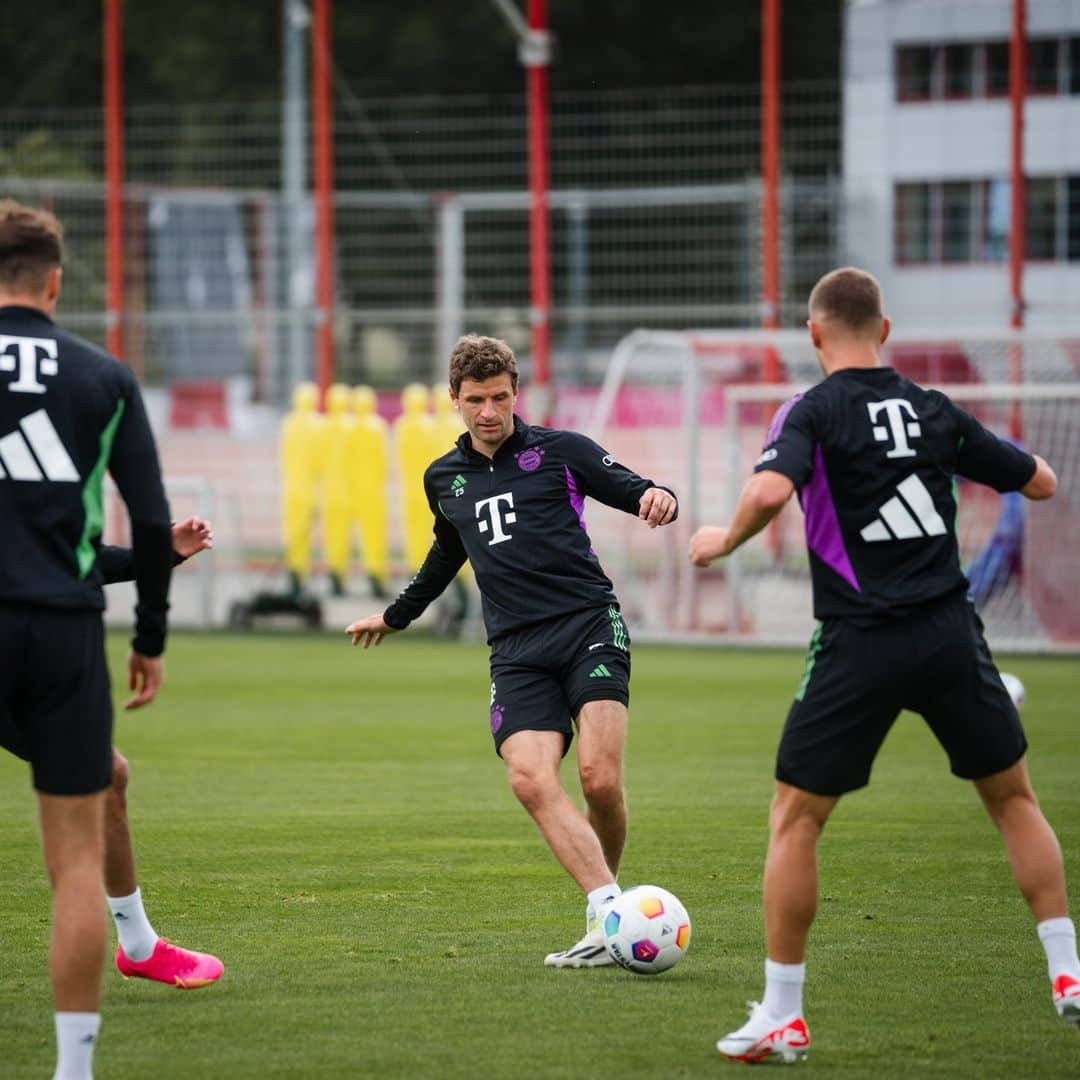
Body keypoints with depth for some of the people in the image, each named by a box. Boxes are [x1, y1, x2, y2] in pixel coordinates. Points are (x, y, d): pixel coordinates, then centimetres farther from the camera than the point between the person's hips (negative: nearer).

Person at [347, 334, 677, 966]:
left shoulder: (559, 450, 7)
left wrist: (656, 498, -19)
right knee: (529, 778, -21)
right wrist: (397, 615, 52)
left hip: (589, 624, -3)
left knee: (601, 778, -21)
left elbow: (633, 491, 6)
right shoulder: (444, 478, 21)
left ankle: (608, 892, 4)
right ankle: (608, 919, -25)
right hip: (517, 648, 4)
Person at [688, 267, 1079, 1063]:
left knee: (796, 817, 8)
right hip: (952, 637, 3)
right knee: (1013, 798, 20)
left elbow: (771, 490, -24)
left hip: (860, 644, -3)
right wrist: (983, 453, 36)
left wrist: (724, 541, -5)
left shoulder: (813, 413, -4)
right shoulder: (936, 411, 9)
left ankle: (782, 1015, 6)